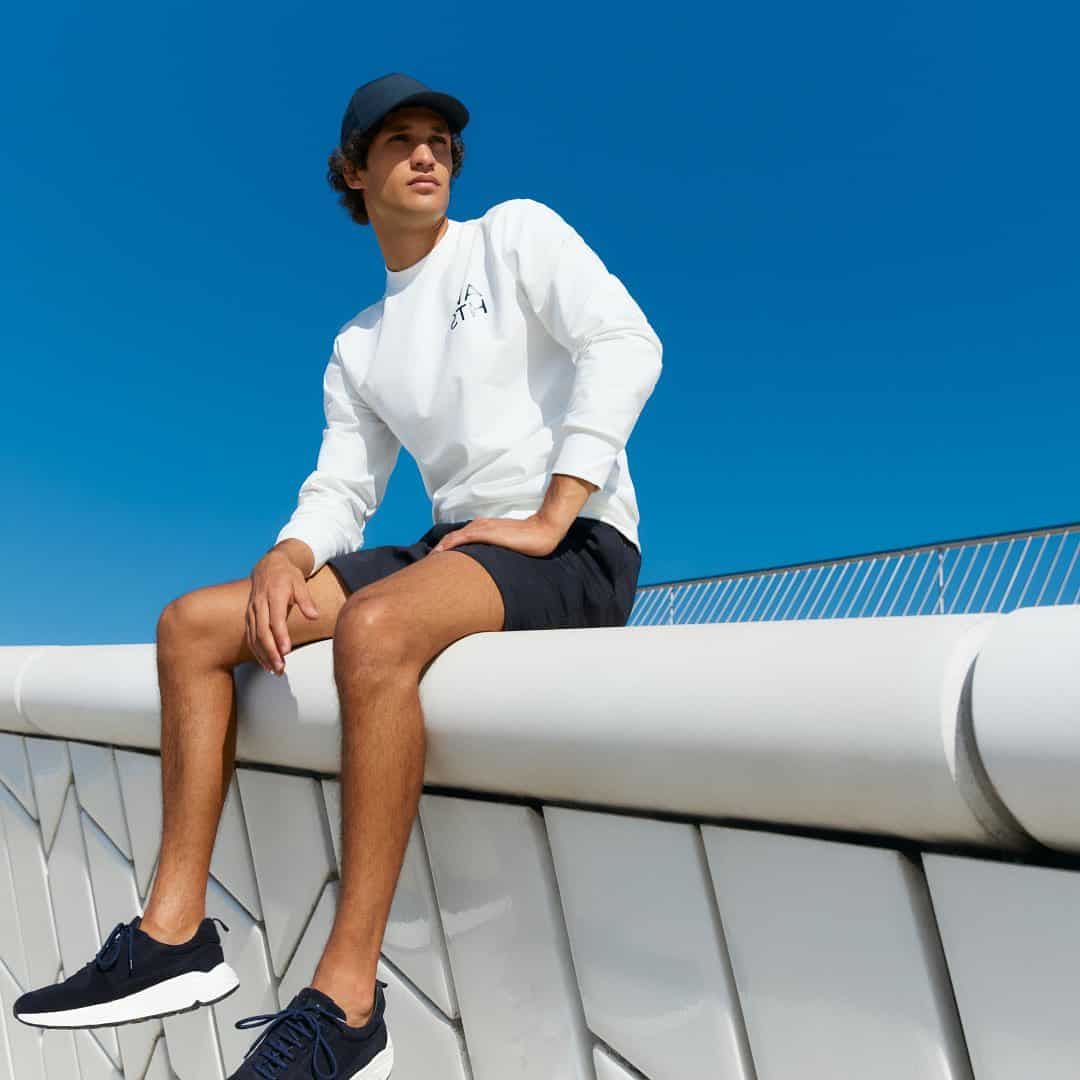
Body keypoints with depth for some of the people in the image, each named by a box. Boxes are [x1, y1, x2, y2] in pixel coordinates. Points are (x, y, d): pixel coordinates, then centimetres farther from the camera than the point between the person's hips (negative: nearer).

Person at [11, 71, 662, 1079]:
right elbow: (339, 491, 14)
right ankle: (176, 935, -6)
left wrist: (548, 520, -18)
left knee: (373, 624, -38)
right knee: (191, 623, -2)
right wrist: (284, 560, -10)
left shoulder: (516, 232, 4)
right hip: (452, 546, 7)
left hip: (577, 550, -6)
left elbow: (626, 345, -11)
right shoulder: (359, 347, 19)